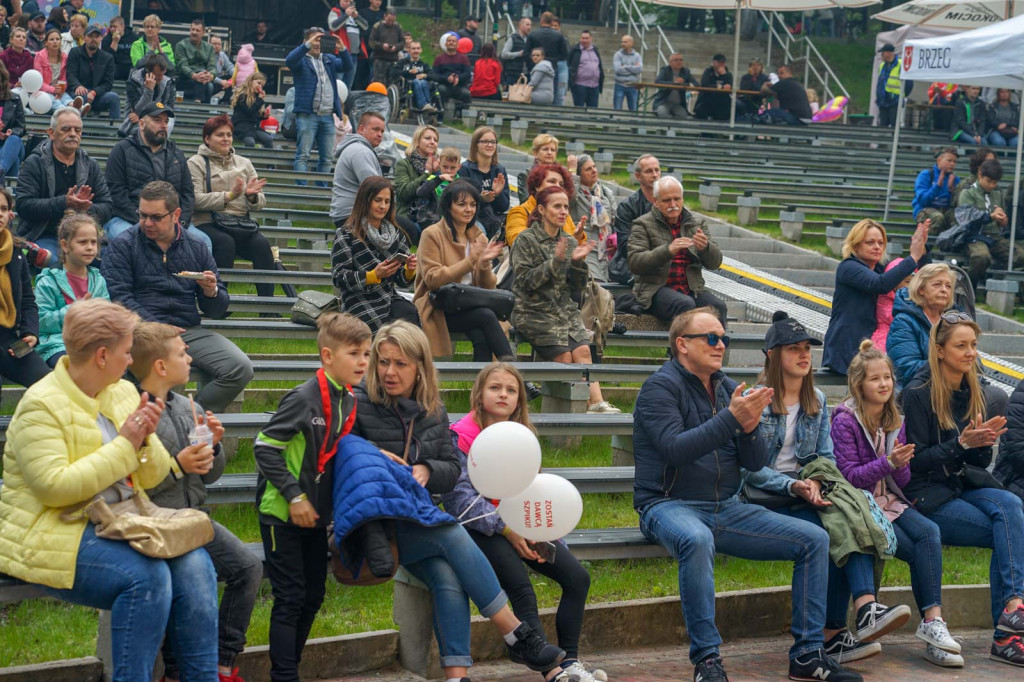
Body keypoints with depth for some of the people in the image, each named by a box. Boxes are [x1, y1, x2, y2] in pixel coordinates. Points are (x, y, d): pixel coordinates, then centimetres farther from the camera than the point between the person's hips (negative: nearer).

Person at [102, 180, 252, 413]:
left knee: (240, 368, -19)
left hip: (189, 330, 4)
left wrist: (212, 292, -7)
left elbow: (217, 311, 17)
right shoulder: (122, 245, 8)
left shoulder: (197, 248, 17)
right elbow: (118, 296, -4)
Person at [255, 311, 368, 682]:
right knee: (290, 597, -4)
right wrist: (294, 496, -21)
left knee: (313, 595, 13)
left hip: (316, 514, 8)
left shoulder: (348, 402, 5)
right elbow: (265, 448, -19)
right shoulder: (303, 398, -19)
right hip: (283, 513, -8)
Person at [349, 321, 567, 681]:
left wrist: (426, 470, -13)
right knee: (453, 536, -27)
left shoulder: (433, 411, 9)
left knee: (448, 576, -26)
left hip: (416, 522, 5)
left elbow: (452, 469, 9)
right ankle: (517, 636, -19)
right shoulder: (358, 403, -6)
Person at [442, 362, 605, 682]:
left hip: (520, 526, 6)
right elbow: (460, 496, -13)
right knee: (522, 589, -27)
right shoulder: (460, 437, -5)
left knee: (577, 577, -11)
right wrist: (505, 529, -18)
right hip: (482, 528, -6)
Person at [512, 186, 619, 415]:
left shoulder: (567, 242, 16)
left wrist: (577, 262, -5)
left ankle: (597, 403, -32)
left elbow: (576, 290, 13)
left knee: (583, 350, -21)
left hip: (564, 309, 4)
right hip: (535, 311, -4)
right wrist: (555, 262, -18)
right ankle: (592, 404, -21)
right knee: (564, 356, -23)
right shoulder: (526, 240, 1)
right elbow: (525, 282, -11)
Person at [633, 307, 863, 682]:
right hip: (669, 506, -7)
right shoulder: (661, 386, -7)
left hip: (727, 509, 7)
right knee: (697, 540, -41)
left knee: (814, 539, -3)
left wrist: (749, 428, -12)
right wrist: (731, 418, -26)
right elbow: (676, 449, -23)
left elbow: (756, 463, 9)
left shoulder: (728, 389, 13)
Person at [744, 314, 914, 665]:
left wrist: (815, 482, -11)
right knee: (832, 531, -30)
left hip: (807, 489, 5)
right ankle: (833, 633, -24)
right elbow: (749, 468, -7)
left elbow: (827, 456, 12)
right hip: (767, 498, -5)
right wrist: (794, 487, -20)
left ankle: (866, 606, -45)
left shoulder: (817, 401, 17)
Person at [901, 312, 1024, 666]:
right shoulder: (919, 392, -8)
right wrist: (961, 443, -21)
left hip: (964, 486, 6)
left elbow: (980, 463, 14)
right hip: (929, 497, -5)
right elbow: (916, 461, -11)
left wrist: (984, 442, -8)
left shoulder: (972, 392, 12)